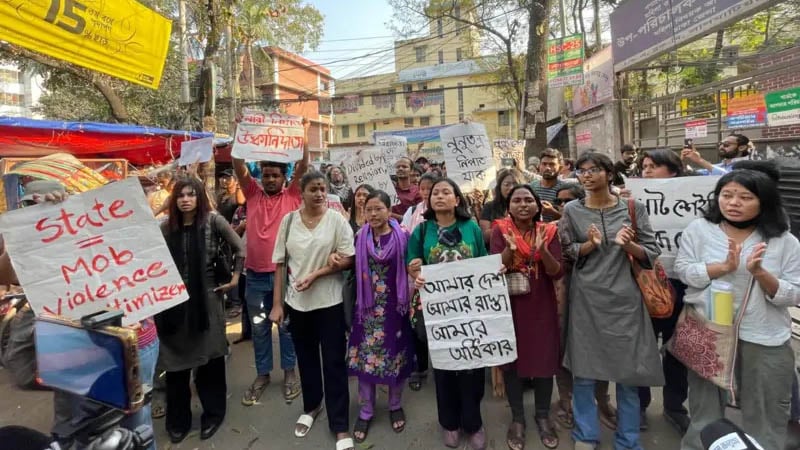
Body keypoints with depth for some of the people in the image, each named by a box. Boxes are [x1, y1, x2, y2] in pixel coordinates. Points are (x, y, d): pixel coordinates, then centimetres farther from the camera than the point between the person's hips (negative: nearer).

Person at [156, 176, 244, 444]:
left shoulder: (213, 221, -4)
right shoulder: (166, 227, 4)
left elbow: (239, 248, 1)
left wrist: (235, 277, 1)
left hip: (206, 299, -2)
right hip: (173, 301, 3)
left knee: (209, 360, 9)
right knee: (175, 363, 9)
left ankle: (212, 415, 27)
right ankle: (178, 420, 27)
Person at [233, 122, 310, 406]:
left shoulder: (292, 195, 0)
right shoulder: (253, 194, 5)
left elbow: (303, 167, -10)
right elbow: (239, 167, -3)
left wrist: (304, 136, -15)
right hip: (255, 274, 3)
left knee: (287, 324, 12)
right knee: (259, 327, 14)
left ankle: (289, 372, 28)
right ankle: (262, 374, 30)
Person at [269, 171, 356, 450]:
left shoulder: (337, 220, -6)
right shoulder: (288, 220, 1)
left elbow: (349, 260, -7)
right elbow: (280, 263, 3)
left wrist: (315, 274, -18)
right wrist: (277, 303, 1)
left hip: (329, 301, -3)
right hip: (296, 301, 3)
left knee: (334, 362, 4)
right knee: (306, 358, 19)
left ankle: (341, 427, 17)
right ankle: (311, 407, 42)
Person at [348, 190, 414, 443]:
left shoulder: (402, 237, -6)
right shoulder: (360, 238, 2)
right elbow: (355, 270, 9)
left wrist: (410, 301, -17)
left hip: (394, 306, -2)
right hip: (367, 306, 2)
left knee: (395, 355, 10)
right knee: (365, 357, 8)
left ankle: (395, 406, 33)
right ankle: (366, 411, 26)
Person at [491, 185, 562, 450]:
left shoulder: (549, 231, -1)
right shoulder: (500, 231, -5)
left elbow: (557, 273, -9)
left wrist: (542, 249, -26)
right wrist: (509, 249, -30)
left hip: (542, 306, 1)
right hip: (510, 305, -1)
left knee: (544, 360, 8)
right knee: (512, 361, 8)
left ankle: (543, 416, 30)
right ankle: (517, 418, 26)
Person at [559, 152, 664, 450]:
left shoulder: (633, 207, 1)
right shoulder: (572, 210, 1)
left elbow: (652, 253, 1)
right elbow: (565, 254, 3)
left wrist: (627, 245, -18)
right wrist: (590, 245, -15)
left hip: (625, 298, 0)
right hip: (586, 299, 0)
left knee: (628, 373, 7)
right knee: (583, 372, 6)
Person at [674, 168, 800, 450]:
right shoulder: (699, 229, -4)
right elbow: (682, 270, -10)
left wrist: (760, 273, -22)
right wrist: (724, 267, -23)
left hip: (764, 339, 0)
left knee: (765, 416, 16)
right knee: (705, 408, 18)